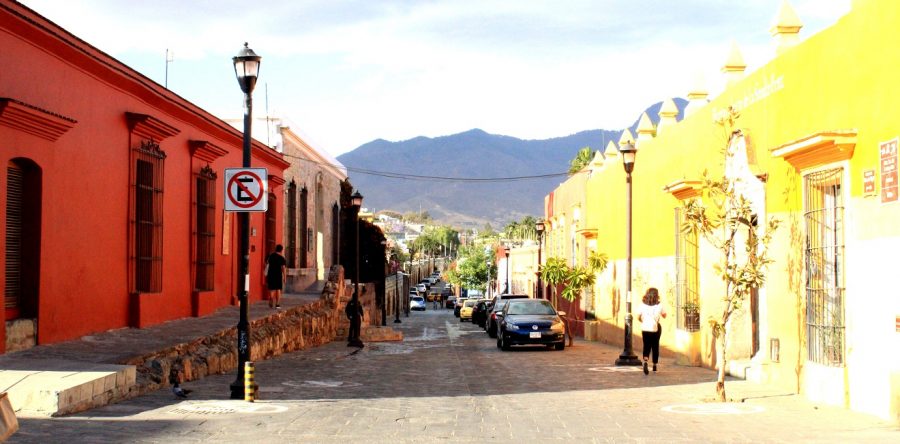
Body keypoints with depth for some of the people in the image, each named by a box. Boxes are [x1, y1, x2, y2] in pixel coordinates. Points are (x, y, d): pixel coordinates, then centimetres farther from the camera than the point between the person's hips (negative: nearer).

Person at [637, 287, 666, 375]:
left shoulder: (643, 305, -4)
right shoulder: (659, 305, -5)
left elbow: (638, 317, -1)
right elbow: (664, 315, 8)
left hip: (645, 329, 0)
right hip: (656, 328, 0)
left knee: (646, 347, 4)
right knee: (655, 346, 16)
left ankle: (645, 361, -23)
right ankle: (654, 365, 25)